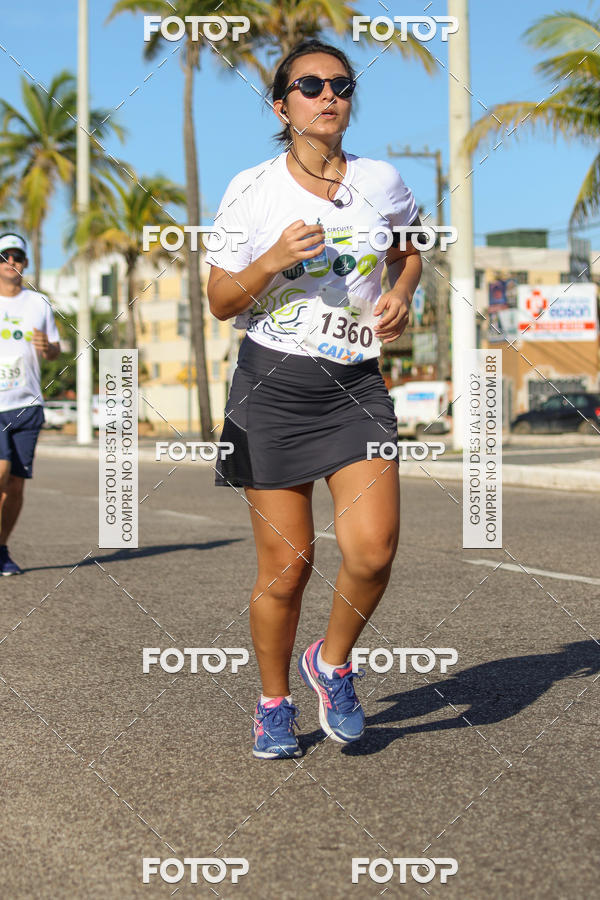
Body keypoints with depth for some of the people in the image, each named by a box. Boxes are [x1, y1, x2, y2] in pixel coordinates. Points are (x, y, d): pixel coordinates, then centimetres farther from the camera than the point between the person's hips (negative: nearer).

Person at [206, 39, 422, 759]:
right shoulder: (250, 191, 0)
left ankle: (332, 662, 14)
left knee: (372, 548, -15)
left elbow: (409, 252, 25)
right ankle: (274, 703, 24)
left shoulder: (382, 182, 5)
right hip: (272, 385, -1)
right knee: (285, 564, 1)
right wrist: (273, 261, -16)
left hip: (356, 385, 2)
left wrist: (401, 296, 4)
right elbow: (220, 301, 2)